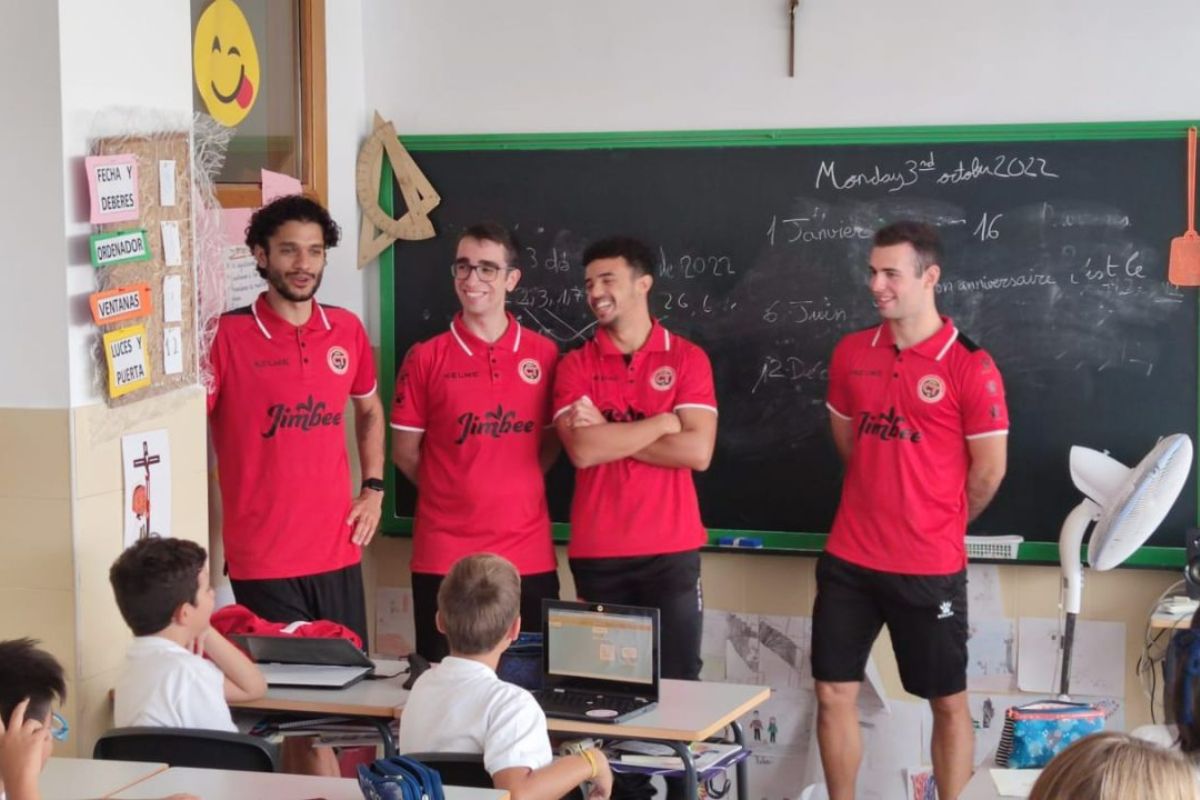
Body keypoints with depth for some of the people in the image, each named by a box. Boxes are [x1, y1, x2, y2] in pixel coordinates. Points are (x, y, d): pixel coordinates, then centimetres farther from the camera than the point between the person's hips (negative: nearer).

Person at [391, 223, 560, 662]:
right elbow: (405, 451, 5)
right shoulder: (426, 358, 0)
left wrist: (517, 486, 4)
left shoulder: (544, 354, 4)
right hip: (444, 555, -1)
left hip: (529, 554, 2)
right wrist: (457, 491, 4)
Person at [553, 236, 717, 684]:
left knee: (676, 679, 1)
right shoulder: (575, 365, 5)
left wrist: (609, 437, -9)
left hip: (671, 550, -1)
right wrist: (662, 422, -8)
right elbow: (581, 450, -11)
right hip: (596, 553, 1)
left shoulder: (687, 358, 2)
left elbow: (697, 451, -10)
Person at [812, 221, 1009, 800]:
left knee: (948, 701, 8)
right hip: (849, 559, 5)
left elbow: (988, 471, -7)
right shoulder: (851, 353, 4)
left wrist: (940, 524, 6)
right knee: (833, 692, 7)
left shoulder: (970, 366, -12)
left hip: (930, 566, -4)